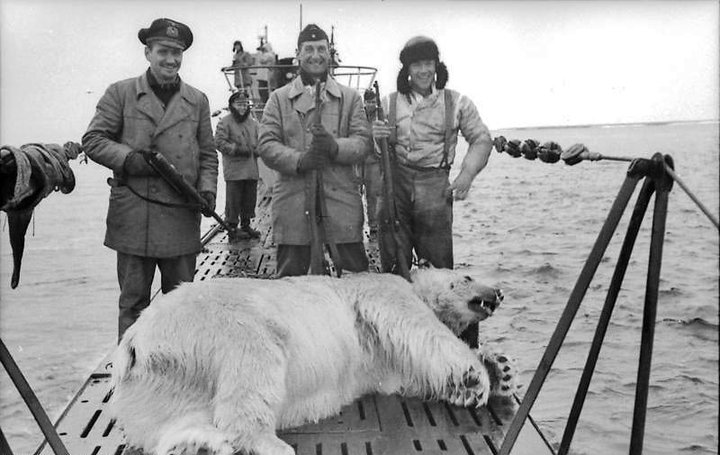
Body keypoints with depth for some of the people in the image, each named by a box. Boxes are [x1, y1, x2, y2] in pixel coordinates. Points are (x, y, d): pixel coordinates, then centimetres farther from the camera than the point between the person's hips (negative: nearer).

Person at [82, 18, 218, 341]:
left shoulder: (197, 101, 13)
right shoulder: (120, 93, 5)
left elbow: (207, 154, 15)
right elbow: (92, 139, 3)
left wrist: (207, 189, -1)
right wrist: (130, 158, -12)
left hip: (182, 217, 2)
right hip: (133, 215, -2)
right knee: (133, 301, 5)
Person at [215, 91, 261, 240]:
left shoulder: (253, 122, 16)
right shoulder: (225, 122, -4)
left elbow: (259, 141, 25)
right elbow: (219, 142, -10)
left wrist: (257, 150, 3)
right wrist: (237, 149, -17)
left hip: (251, 170, 6)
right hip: (234, 170, -6)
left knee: (250, 200, 12)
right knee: (233, 200, -3)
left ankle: (246, 225, 23)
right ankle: (232, 228, 5)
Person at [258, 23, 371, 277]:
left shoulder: (350, 97, 13)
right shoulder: (279, 98, 11)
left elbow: (363, 142, 2)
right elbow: (266, 145, 1)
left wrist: (335, 147, -19)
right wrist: (298, 160, -18)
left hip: (341, 201, 0)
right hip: (293, 204, 0)